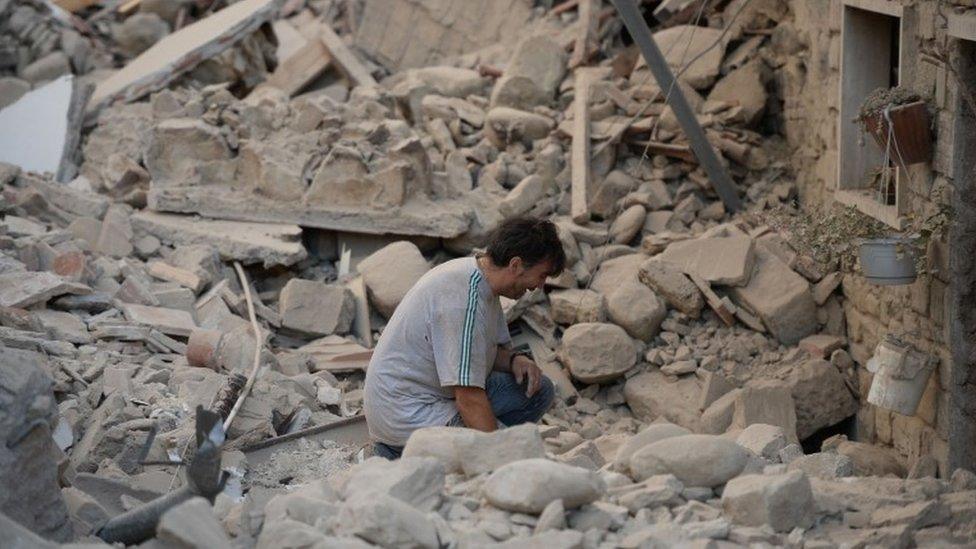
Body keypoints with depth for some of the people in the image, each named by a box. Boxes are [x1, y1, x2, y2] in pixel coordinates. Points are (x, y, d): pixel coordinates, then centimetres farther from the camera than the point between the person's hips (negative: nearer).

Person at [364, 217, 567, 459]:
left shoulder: (478, 274, 5)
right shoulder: (465, 301, -27)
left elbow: (492, 349, 21)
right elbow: (469, 401, -27)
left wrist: (514, 360, -1)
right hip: (407, 412, -10)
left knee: (537, 390, 5)